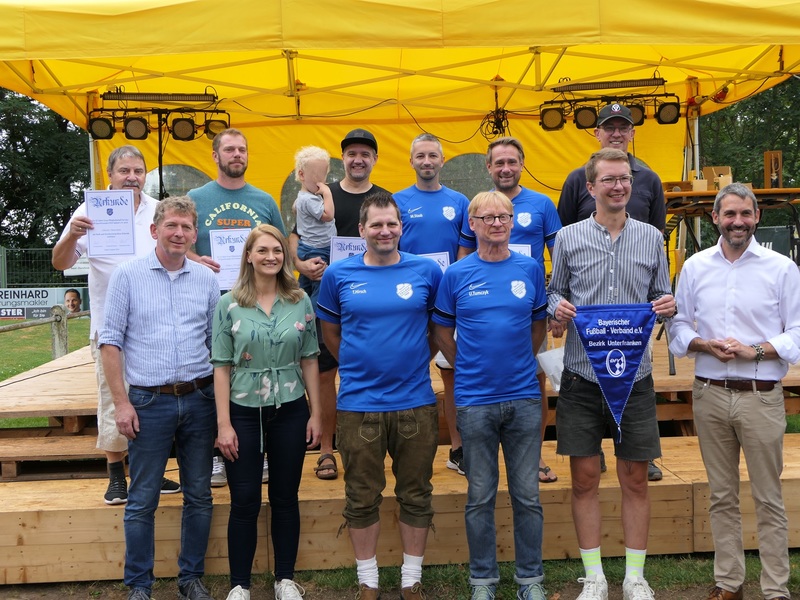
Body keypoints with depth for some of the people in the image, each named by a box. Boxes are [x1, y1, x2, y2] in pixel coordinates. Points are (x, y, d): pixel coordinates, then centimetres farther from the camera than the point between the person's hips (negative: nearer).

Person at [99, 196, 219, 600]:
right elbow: (111, 340, -2)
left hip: (199, 399, 3)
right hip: (149, 401, -2)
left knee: (199, 496, 10)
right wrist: (121, 402, -7)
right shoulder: (128, 275, -1)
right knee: (142, 500, 5)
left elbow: (216, 341, 11)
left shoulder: (207, 279, 6)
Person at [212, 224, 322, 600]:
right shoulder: (229, 304, -3)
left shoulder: (300, 301, 2)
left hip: (290, 411, 2)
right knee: (244, 502, 5)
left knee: (285, 498, 11)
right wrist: (223, 424, -9)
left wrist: (315, 414, 3)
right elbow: (221, 367, -4)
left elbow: (309, 360, 5)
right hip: (244, 413, -1)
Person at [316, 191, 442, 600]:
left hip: (416, 402, 1)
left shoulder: (427, 271, 0)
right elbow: (330, 331, 12)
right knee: (362, 500, 10)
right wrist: (357, 366, 8)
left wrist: (419, 359, 6)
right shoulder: (339, 275, 0)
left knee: (416, 497, 11)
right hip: (358, 404, 0)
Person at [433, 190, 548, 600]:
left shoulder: (530, 269, 3)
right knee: (480, 496, 9)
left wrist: (519, 363, 10)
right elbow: (443, 331, 7)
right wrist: (469, 368, 5)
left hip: (524, 398, 1)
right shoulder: (456, 275, -2)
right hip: (475, 400, -1)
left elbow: (539, 323, 14)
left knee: (527, 494, 10)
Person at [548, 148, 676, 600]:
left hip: (634, 376, 1)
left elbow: (661, 298, 12)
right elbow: (554, 292, 9)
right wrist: (558, 306, -13)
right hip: (582, 377, -1)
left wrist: (669, 306, -10)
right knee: (585, 479, 6)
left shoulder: (651, 237, 7)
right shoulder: (569, 238, 3)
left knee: (636, 480, 8)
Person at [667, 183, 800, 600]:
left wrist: (754, 351, -15)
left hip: (761, 396, -2)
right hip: (709, 394, 3)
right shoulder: (695, 266, 6)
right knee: (721, 496, 12)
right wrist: (705, 345, -10)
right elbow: (677, 326, 8)